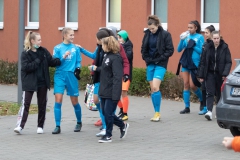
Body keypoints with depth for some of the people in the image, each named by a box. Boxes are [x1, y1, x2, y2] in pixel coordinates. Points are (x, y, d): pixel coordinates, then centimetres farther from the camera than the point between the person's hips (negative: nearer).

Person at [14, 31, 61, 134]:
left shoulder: (43, 51, 6)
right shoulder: (25, 53, -7)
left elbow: (51, 62, 5)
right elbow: (25, 67, -17)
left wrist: (61, 60, -11)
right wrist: (37, 61, -17)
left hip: (42, 83, 4)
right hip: (29, 83, -4)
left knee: (42, 104, 8)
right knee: (25, 104, -9)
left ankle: (40, 126, 18)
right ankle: (20, 126, -12)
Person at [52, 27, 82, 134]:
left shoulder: (75, 48, 5)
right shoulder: (58, 48, 1)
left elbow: (78, 61, 11)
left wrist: (77, 69, -7)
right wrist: (63, 57, -17)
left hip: (71, 76, 1)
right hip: (60, 75, -1)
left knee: (74, 101, 9)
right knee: (58, 100, -9)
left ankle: (79, 123, 30)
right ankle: (57, 126, -4)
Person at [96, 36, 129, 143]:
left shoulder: (115, 58, -17)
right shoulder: (106, 55, 11)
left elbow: (117, 77, -21)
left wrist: (115, 94, -24)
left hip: (112, 92, -9)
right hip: (104, 90, 9)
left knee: (108, 113, -3)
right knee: (105, 113, 12)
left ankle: (108, 136, 10)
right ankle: (123, 125, 30)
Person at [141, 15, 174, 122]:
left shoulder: (165, 35, -8)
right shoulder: (147, 34, 6)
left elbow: (170, 50, -8)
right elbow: (143, 49, 15)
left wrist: (160, 59, -13)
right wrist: (147, 59, -1)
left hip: (160, 64, -5)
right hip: (150, 64, 5)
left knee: (155, 87, -17)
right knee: (153, 89, 5)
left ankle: (157, 113, -10)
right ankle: (156, 114, 11)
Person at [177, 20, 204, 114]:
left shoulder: (200, 37, -3)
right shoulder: (186, 37, 9)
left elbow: (201, 51, -8)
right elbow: (179, 50, 6)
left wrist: (192, 45, -14)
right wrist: (182, 40, -7)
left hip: (195, 64, -4)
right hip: (185, 63, 5)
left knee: (192, 85, -6)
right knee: (186, 85, 3)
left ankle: (202, 100, 20)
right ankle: (187, 107, 7)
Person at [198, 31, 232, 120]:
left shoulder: (224, 48, -2)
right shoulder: (208, 48, 3)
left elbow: (228, 62, -3)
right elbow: (203, 62, 7)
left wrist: (225, 73, -16)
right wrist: (201, 75, 4)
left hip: (220, 75, -1)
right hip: (210, 74, 1)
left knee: (219, 94, 7)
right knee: (210, 93, -9)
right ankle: (209, 111, -18)